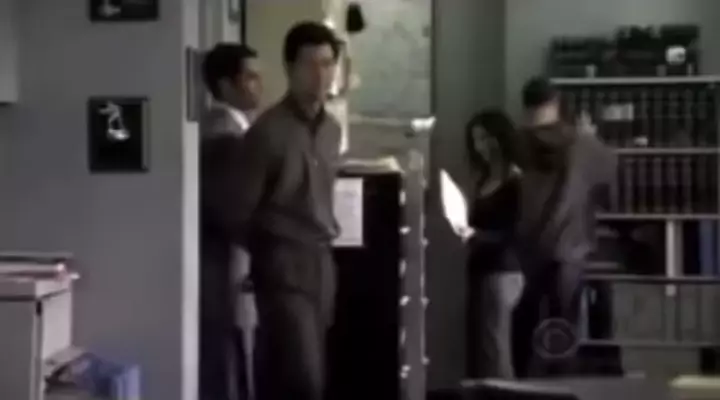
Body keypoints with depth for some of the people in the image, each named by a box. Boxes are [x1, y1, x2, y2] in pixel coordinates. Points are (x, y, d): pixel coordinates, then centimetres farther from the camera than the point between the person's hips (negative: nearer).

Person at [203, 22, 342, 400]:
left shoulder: (331, 129, 10)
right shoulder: (269, 131, -13)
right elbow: (232, 209, -9)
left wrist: (324, 239, 14)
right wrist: (268, 248, 4)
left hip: (321, 263, 7)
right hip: (284, 266, -7)